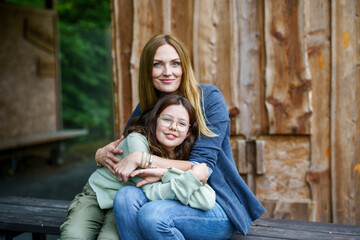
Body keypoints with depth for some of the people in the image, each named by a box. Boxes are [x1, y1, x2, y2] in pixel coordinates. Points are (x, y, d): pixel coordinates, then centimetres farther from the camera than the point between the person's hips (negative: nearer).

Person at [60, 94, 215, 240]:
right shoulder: (136, 140, -22)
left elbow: (208, 202, -27)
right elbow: (151, 192, -29)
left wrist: (165, 173, -33)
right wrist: (195, 176, -36)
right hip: (96, 195, -2)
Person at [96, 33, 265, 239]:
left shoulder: (209, 98, -10)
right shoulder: (146, 108, 4)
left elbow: (201, 167, -16)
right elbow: (121, 152, 13)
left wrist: (141, 159, -23)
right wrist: (101, 154, -11)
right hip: (173, 200, 4)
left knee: (151, 214, -31)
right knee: (125, 196, -26)